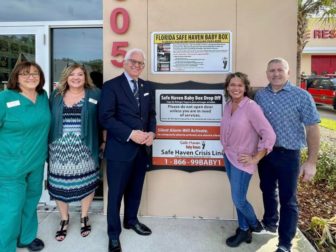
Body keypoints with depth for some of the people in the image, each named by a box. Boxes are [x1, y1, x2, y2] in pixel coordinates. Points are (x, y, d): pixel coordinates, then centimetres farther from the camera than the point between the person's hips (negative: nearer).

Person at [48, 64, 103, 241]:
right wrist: (47, 145, 6)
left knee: (86, 182, 8)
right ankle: (64, 219, 32)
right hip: (60, 148, 2)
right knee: (59, 184, 8)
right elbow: (49, 120, 10)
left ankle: (84, 217, 32)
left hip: (85, 149, -1)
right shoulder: (56, 95, 8)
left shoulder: (95, 94, 1)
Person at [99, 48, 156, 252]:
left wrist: (152, 132, -6)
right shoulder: (111, 86, -7)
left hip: (142, 148, 6)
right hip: (120, 149, -5)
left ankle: (131, 220, 43)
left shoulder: (146, 87, 11)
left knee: (136, 189, 20)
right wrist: (131, 134, -22)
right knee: (116, 192, 7)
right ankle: (114, 234, 26)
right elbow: (106, 117, -15)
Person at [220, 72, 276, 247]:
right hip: (228, 157, 6)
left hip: (242, 161, -6)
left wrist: (255, 158, -16)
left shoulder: (251, 107, -20)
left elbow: (270, 135, -22)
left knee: (238, 199, 2)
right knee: (237, 198, 15)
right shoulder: (228, 105, 2)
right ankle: (244, 230, 33)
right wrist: (225, 149, 12)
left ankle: (254, 225, 32)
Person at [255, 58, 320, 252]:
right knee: (268, 191, 21)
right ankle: (270, 222, 46)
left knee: (288, 199, 6)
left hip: (288, 154, -4)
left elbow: (312, 129, -11)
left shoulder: (301, 96, -11)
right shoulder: (260, 95, 2)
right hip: (264, 151, 5)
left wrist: (312, 162, -14)